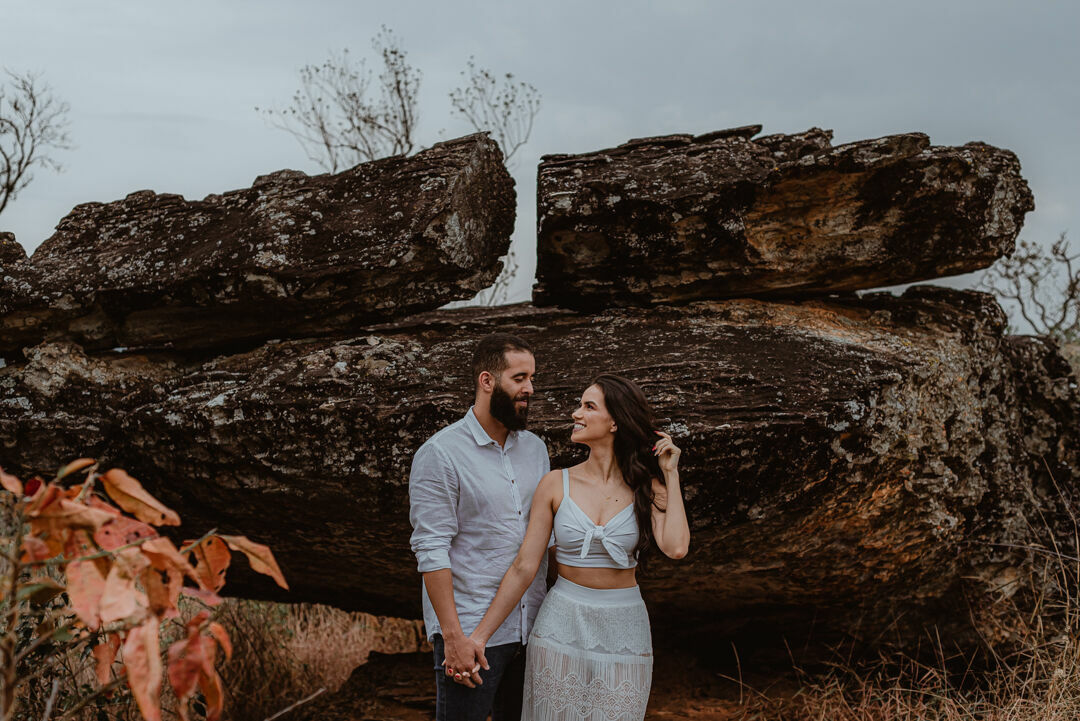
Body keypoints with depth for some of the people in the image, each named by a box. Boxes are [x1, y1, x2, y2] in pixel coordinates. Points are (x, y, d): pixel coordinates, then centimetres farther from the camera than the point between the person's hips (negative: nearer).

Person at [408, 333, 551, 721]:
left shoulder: (535, 448, 11)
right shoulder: (440, 453, -9)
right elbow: (431, 551, -13)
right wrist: (453, 636, -18)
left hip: (532, 629, 6)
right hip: (471, 634, -6)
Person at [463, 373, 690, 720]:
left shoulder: (647, 487, -1)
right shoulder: (556, 484, -2)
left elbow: (675, 547, -19)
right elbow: (524, 567, -2)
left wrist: (670, 475, -9)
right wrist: (480, 635, -6)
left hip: (623, 630, 0)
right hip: (561, 627, 0)